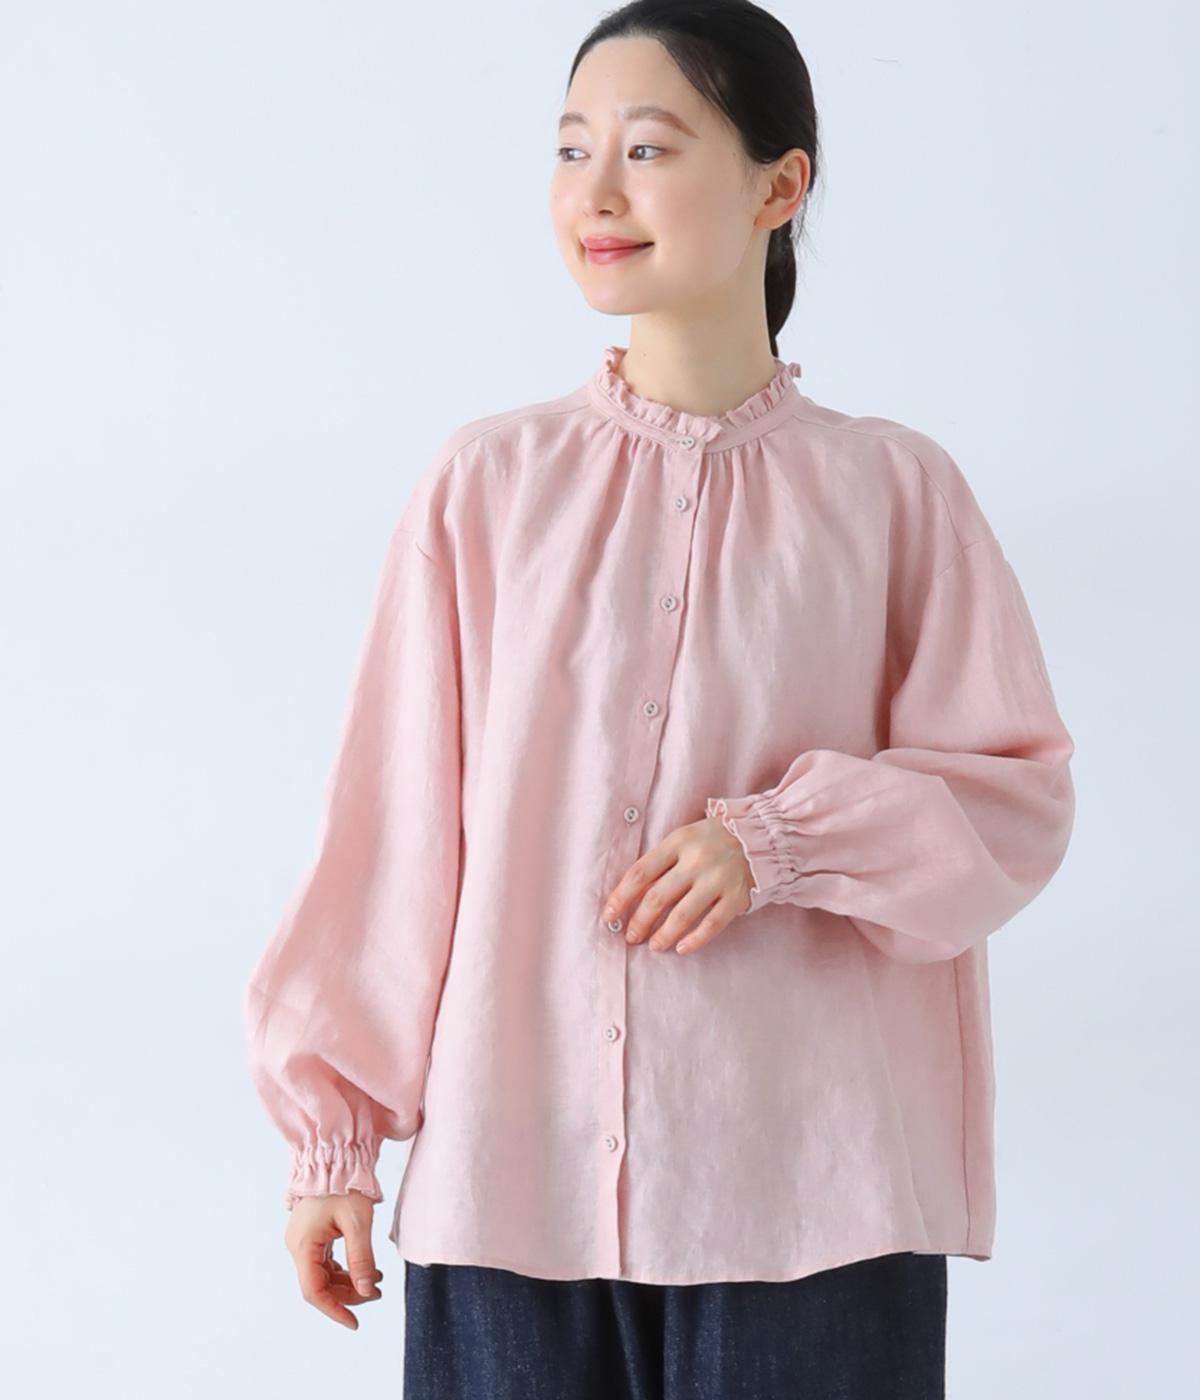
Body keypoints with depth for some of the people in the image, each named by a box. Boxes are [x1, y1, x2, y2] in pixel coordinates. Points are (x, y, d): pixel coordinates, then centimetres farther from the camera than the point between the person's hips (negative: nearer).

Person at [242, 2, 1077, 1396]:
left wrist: (776, 839, -13)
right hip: (513, 1174, 1)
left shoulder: (889, 491, 2)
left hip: (806, 1190, 0)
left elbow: (1018, 796, 3)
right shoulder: (490, 485, 3)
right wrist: (332, 1126, 6)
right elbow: (394, 820, 5)